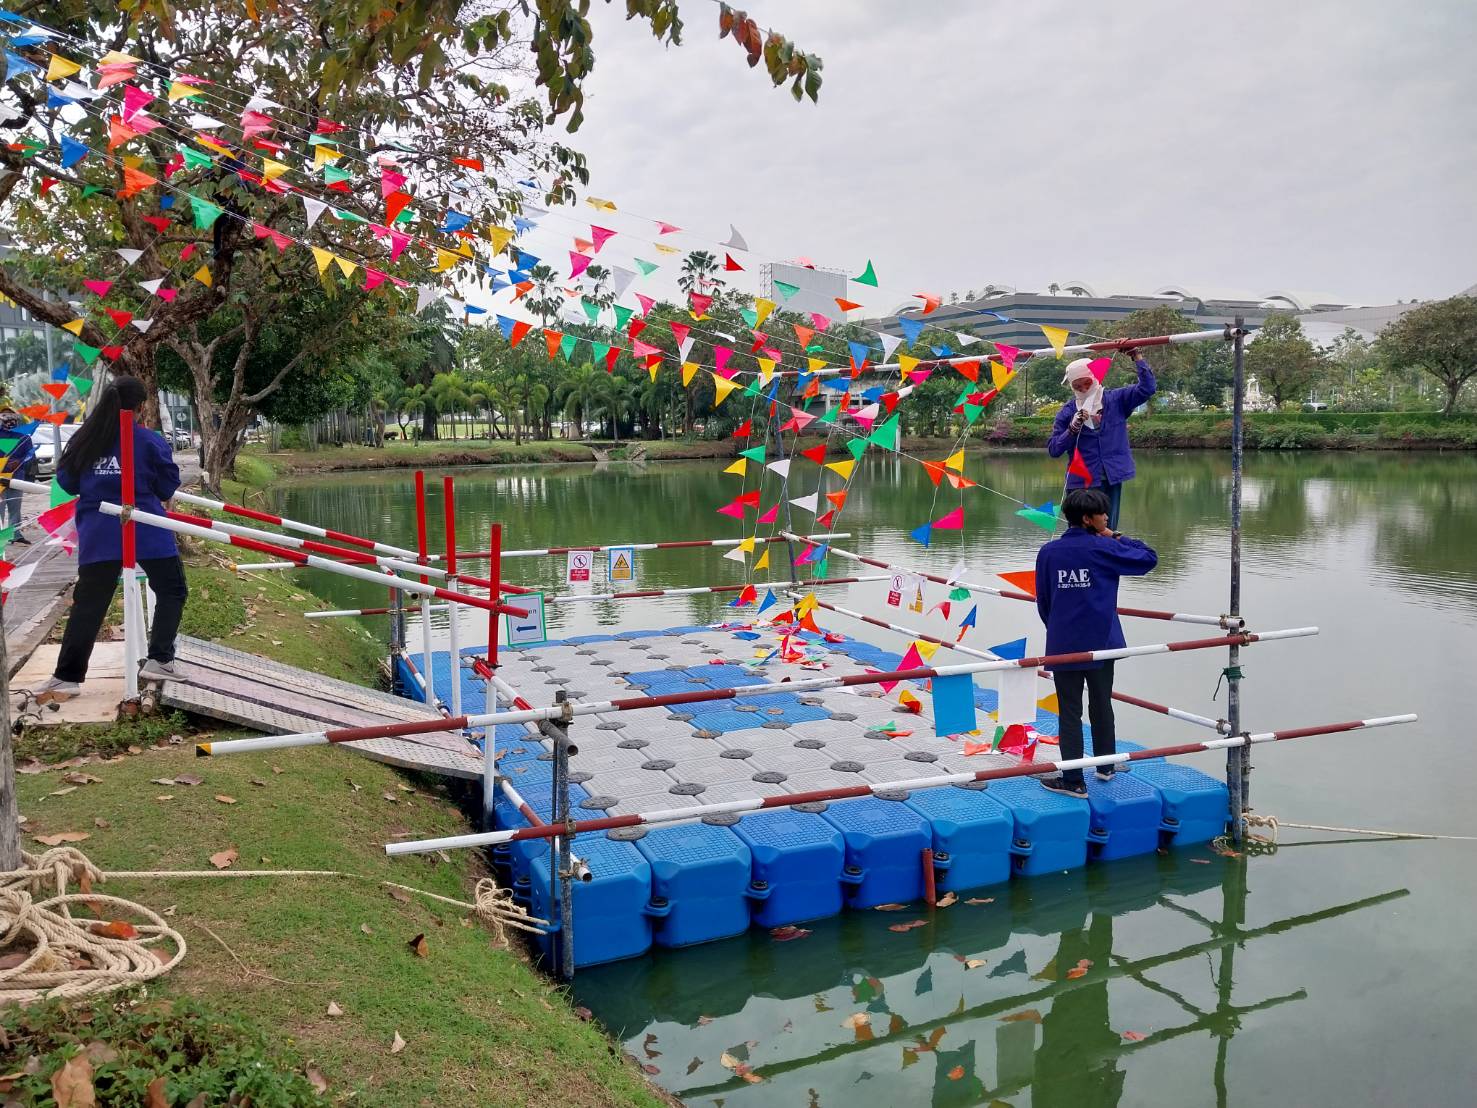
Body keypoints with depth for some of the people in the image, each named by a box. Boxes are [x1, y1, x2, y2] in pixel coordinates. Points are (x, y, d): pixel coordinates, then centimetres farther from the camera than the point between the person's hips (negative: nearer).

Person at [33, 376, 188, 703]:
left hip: (98, 535, 4)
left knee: (88, 603, 7)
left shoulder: (84, 439, 5)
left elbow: (67, 482, 12)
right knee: (171, 591, 13)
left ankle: (66, 676, 6)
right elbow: (168, 486, -1)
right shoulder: (149, 441, -6)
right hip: (145, 530, -4)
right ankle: (159, 661, 8)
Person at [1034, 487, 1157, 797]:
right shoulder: (1104, 548, -8)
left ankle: (1073, 781, 6)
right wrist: (1118, 539, 8)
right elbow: (1149, 558, -1)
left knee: (1070, 713, 4)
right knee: (1101, 707, 19)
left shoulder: (1048, 552, -1)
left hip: (1062, 647, 0)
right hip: (1101, 644, 0)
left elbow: (1042, 601, 6)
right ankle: (1106, 766, 33)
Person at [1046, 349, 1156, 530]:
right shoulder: (1067, 412, 2)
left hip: (1112, 480, 2)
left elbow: (1147, 388, -4)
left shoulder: (1116, 400, 6)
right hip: (1081, 482, -2)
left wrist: (1136, 356, -8)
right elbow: (1053, 449, -2)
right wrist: (1073, 428, -16)